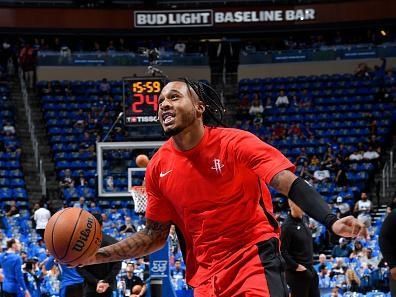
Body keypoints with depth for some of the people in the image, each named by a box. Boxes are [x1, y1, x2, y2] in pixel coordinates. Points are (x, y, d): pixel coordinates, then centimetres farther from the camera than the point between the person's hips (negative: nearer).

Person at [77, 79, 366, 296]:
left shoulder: (235, 143, -10)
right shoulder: (159, 167, 3)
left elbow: (289, 183, -20)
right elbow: (155, 235, 13)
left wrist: (331, 221, -36)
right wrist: (95, 256, 3)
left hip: (255, 254, -4)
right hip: (205, 273, 5)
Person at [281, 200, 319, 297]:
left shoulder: (302, 220, 9)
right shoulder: (287, 226, -16)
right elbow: (282, 252, -20)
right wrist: (296, 266, -19)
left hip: (310, 270, 8)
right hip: (298, 273, -8)